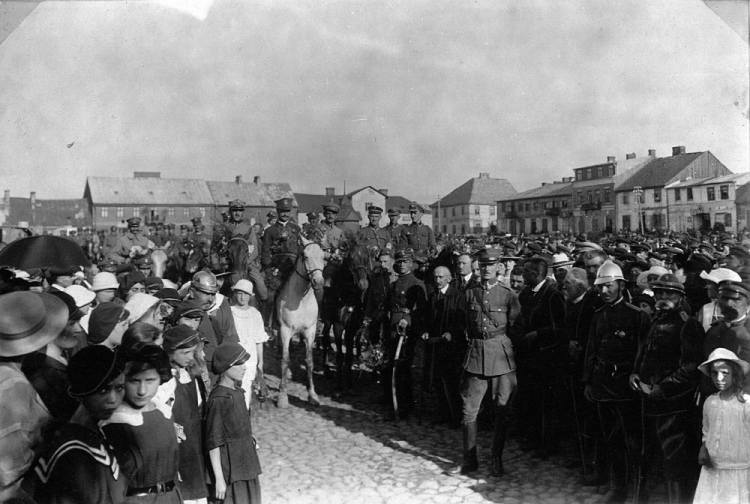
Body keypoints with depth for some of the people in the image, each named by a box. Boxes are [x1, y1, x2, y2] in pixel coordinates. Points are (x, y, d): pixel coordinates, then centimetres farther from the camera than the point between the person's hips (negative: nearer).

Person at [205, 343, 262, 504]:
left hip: (246, 464, 8)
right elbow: (213, 443, -18)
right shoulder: (219, 399, -20)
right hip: (230, 470, -8)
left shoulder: (236, 392, 4)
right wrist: (219, 479, -16)